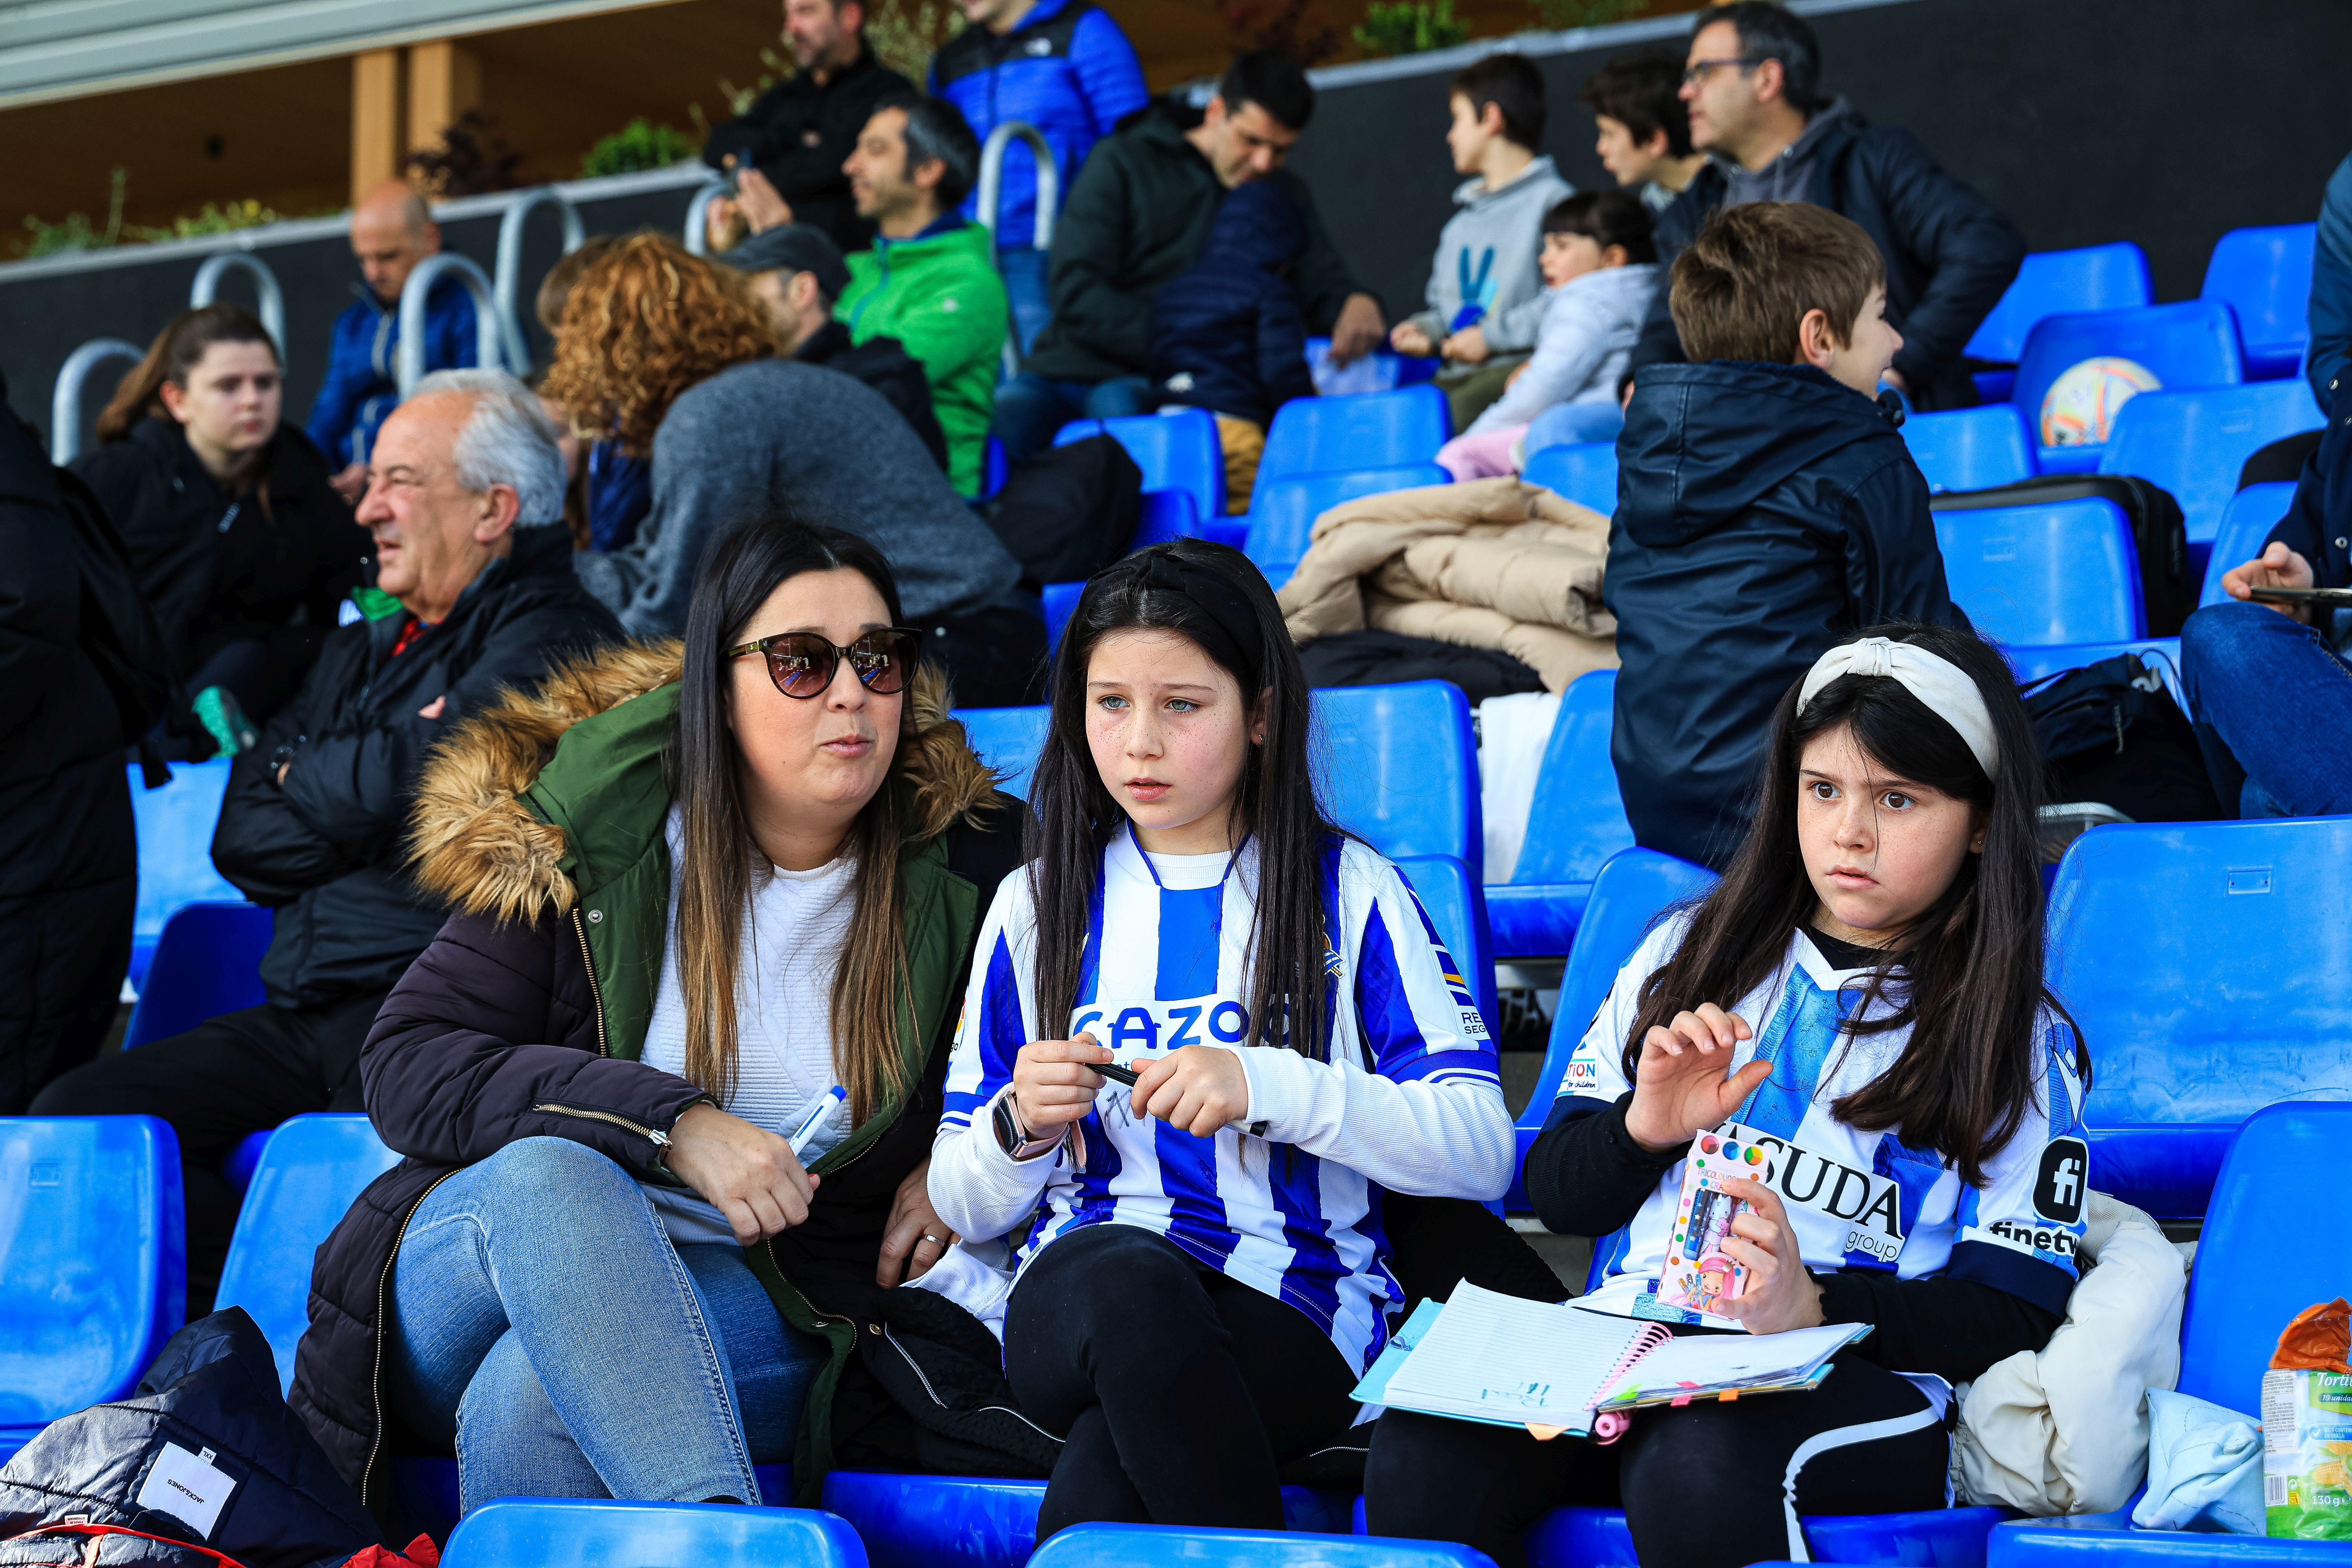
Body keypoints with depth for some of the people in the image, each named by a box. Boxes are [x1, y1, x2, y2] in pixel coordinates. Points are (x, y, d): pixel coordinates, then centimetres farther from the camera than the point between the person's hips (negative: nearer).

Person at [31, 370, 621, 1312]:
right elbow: (241, 838, 17)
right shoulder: (359, 654, 25)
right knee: (76, 1115, -12)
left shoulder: (551, 641, -1)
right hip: (305, 1017, 8)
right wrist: (359, 797, -1)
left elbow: (403, 784, -13)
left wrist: (303, 779, 8)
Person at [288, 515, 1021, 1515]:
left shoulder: (965, 861, 4)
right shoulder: (586, 831, -2)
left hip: (767, 1311, -1)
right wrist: (670, 1126, -19)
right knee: (547, 1171, -38)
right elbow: (406, 1066, -6)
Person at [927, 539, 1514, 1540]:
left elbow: (1480, 1151, -1)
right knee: (1125, 1271, -37)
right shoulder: (1038, 906, 18)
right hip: (1068, 1298, 3)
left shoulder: (1348, 892, 10)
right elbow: (967, 1209, 18)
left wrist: (1270, 1087, -14)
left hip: (1296, 1309, -2)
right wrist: (1021, 1125, -6)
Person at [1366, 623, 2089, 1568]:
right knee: (1416, 1463, -31)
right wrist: (1644, 1129, -3)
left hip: (1856, 1381, -2)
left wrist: (1814, 1308, -16)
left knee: (1695, 1471, -40)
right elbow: (1558, 1196, 20)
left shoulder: (2021, 1046, 9)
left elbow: (2016, 1314, 1)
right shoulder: (1693, 956, 18)